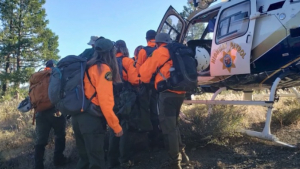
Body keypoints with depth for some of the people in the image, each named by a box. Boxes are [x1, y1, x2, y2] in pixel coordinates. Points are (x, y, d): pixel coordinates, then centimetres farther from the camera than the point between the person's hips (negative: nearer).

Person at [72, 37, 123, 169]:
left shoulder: (87, 66, 15)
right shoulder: (103, 68, -9)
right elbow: (105, 101, -15)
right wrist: (116, 126, -11)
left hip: (78, 116, 8)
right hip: (92, 119, -8)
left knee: (84, 158, 19)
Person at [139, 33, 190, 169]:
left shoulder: (160, 52, -1)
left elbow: (145, 71, 3)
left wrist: (145, 81, 23)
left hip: (167, 93, -8)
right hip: (179, 93, 8)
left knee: (168, 128, -2)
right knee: (173, 125, 22)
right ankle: (181, 153, 27)